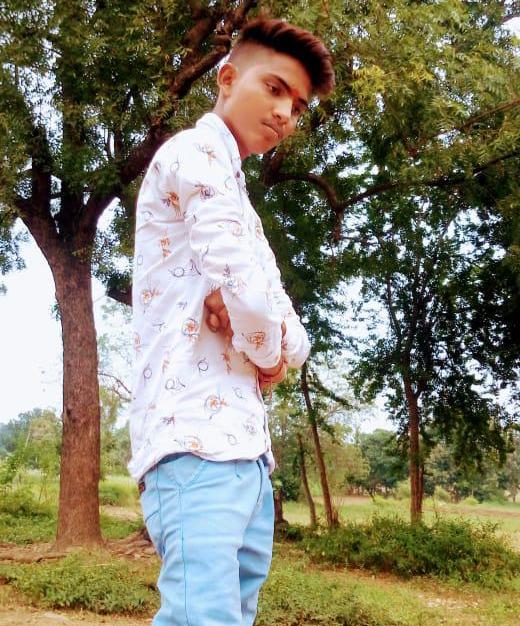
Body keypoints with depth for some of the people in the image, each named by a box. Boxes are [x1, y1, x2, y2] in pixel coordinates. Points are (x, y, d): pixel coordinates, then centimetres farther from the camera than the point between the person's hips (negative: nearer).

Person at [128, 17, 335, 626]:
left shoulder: (230, 190, 26)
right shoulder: (194, 154, -2)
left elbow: (294, 337, 17)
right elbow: (248, 294, -17)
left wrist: (279, 344, -6)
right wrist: (267, 352, 3)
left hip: (245, 449, 9)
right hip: (197, 439, -9)